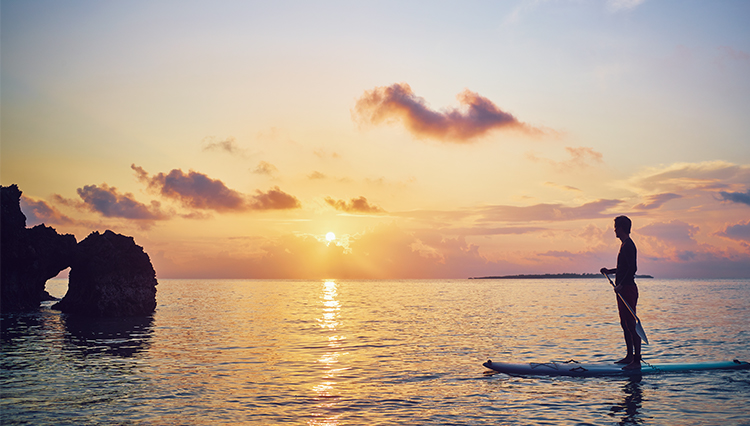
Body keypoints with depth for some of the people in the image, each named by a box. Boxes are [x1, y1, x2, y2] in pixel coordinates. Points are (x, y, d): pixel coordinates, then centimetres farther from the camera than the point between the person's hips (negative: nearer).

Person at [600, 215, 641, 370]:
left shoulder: (628, 245, -14)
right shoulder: (625, 245, 18)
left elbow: (632, 269, -23)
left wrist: (621, 285, -25)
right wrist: (609, 271, 26)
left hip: (628, 289, -11)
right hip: (623, 289, 11)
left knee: (631, 325, -9)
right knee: (625, 324, 15)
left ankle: (637, 360, -7)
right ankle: (630, 356, 23)